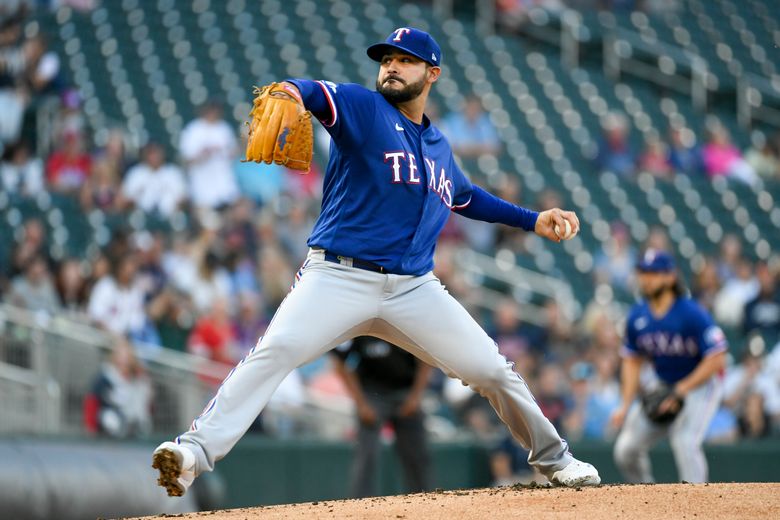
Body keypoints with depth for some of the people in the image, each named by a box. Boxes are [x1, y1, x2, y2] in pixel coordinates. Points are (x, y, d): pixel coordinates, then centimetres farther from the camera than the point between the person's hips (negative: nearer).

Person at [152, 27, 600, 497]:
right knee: (275, 351, -27)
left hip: (414, 290, 5)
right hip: (338, 279, -5)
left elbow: (467, 197, 39)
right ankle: (196, 452, -32)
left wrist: (532, 221, 36)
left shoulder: (440, 148, 19)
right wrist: (290, 90, -45)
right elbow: (320, 94, -21)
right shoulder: (362, 108, 1)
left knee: (493, 370, 2)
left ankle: (552, 458, 24)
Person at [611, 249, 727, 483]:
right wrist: (626, 405, -3)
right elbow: (632, 361, 7)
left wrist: (680, 392, -26)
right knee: (626, 449, -1)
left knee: (685, 442, -27)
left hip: (700, 383, -6)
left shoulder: (691, 314, -23)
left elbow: (716, 360, -22)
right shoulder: (637, 317, -5)